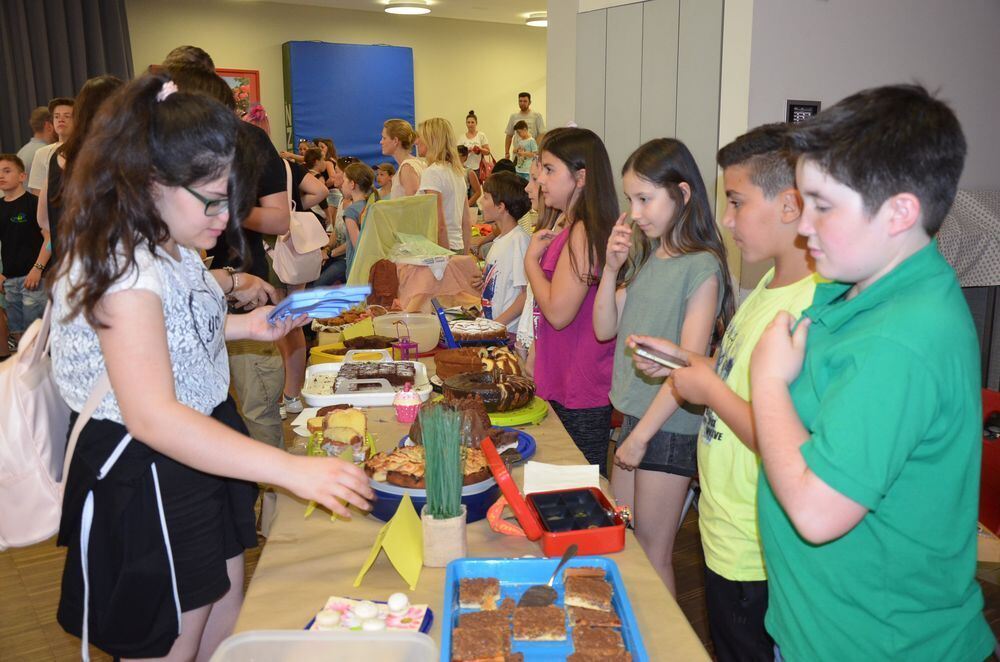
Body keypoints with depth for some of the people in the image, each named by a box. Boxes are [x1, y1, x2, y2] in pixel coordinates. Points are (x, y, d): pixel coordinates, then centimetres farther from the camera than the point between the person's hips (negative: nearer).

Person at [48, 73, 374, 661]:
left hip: (201, 458, 9)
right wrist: (292, 470, -41)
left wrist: (245, 325, 6)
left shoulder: (170, 247, 4)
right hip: (145, 485, -9)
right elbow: (153, 417, -36)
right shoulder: (122, 266, -27)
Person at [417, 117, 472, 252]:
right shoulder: (458, 171, 13)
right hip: (459, 248, 8)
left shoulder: (432, 172, -12)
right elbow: (467, 221, 15)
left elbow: (439, 225, -17)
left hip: (442, 247, -8)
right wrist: (464, 254, 18)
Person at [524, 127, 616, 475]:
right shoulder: (568, 227, 12)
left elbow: (558, 311, -24)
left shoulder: (583, 232, -18)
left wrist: (531, 259, -11)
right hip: (561, 384, 10)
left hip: (581, 395, -10)